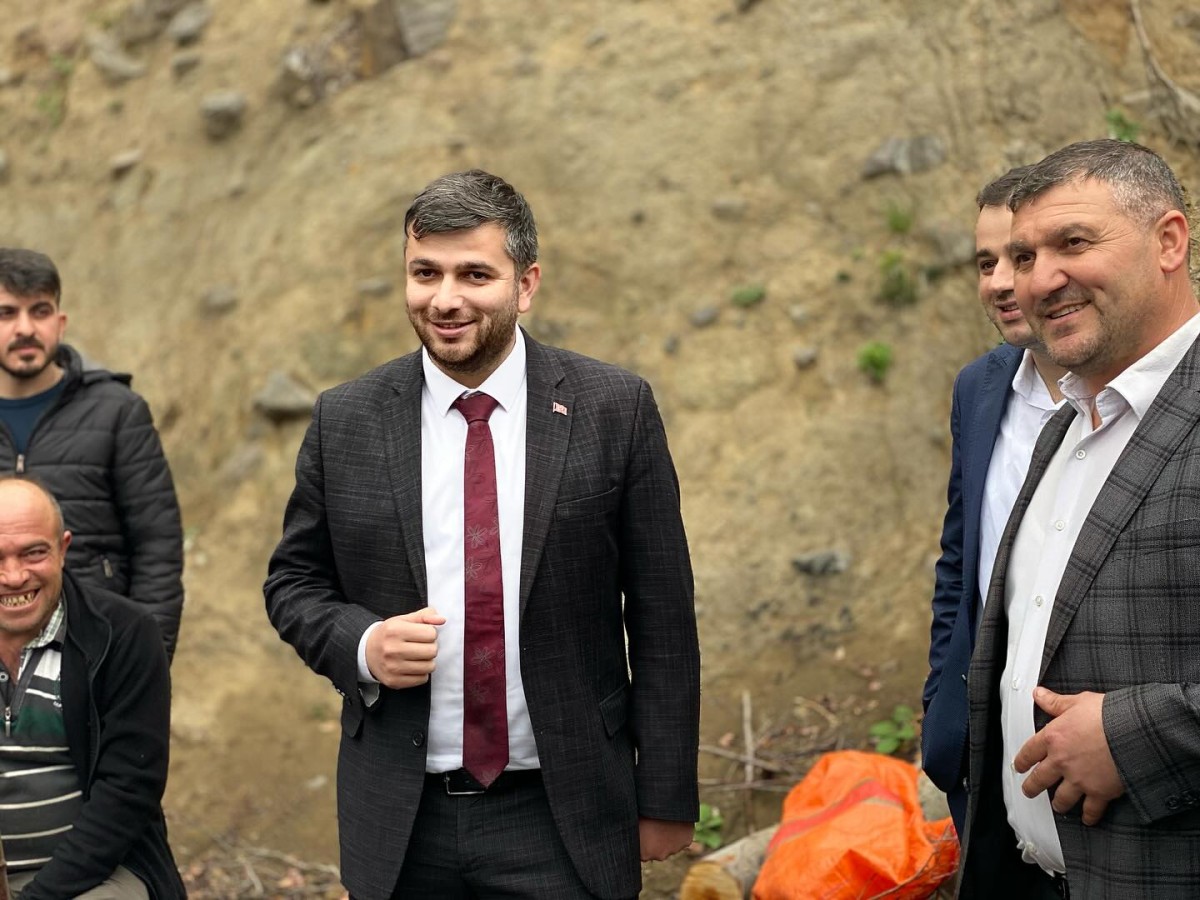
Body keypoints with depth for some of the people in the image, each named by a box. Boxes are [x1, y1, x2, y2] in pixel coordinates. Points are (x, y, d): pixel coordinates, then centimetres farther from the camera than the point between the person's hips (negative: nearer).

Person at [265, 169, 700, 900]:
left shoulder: (614, 409, -4)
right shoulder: (345, 422, 2)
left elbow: (662, 621, -1)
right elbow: (294, 582, 11)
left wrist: (665, 797, -2)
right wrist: (361, 645, -10)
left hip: (561, 821, -1)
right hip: (402, 824, 2)